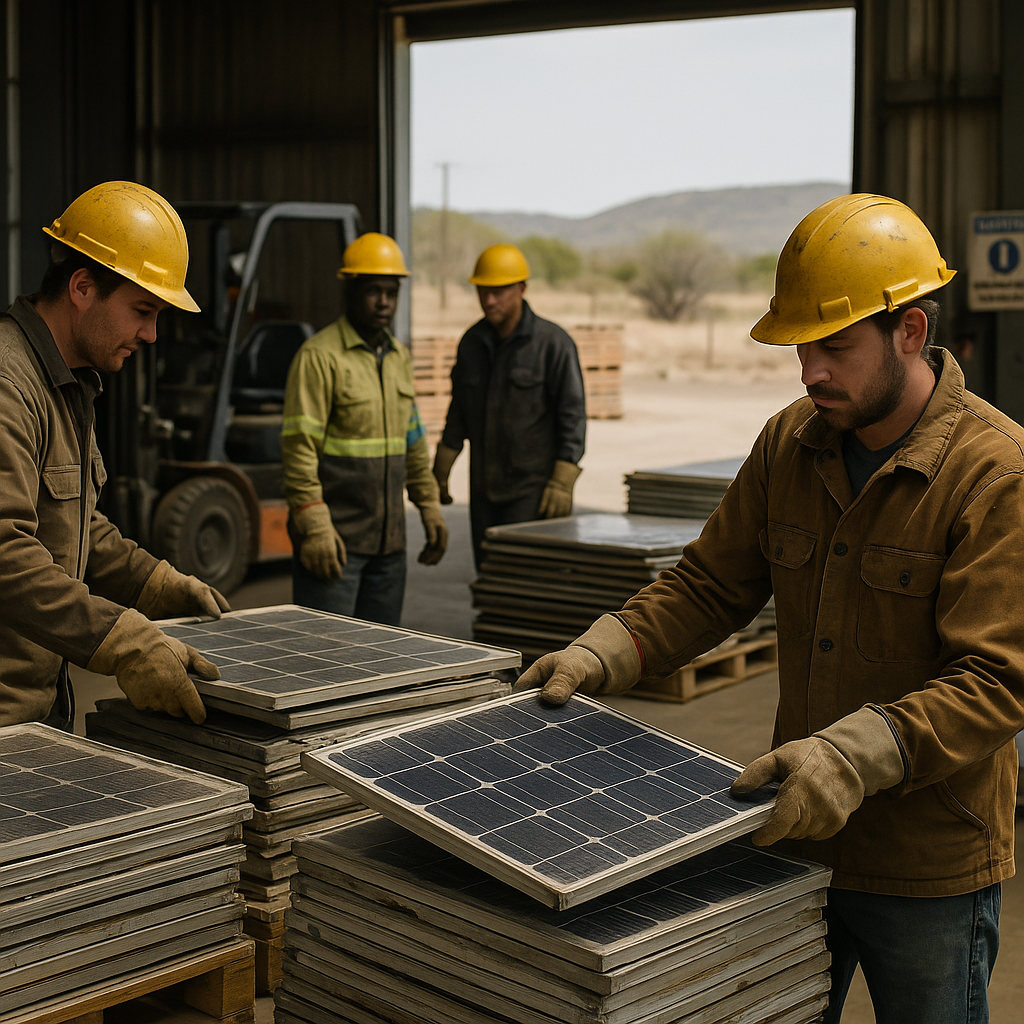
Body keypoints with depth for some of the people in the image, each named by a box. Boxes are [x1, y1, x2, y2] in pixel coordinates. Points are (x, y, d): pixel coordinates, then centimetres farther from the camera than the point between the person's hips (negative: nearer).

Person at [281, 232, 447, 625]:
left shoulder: (400, 357, 15)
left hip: (388, 539, 8)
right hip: (335, 539, -7)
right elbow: (299, 447, -14)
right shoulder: (319, 356, -10)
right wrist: (315, 528, -19)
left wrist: (429, 505, 16)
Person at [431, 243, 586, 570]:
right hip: (483, 488, 6)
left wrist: (562, 483, -16)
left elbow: (572, 415, -9)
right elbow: (459, 412, 17)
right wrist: (439, 474, 16)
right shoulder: (472, 342, 9)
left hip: (532, 489, -6)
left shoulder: (553, 342, -9)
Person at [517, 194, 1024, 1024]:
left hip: (930, 867, -5)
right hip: (795, 839, 6)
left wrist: (857, 753, -34)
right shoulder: (791, 443, 1)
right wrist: (601, 656, -5)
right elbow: (710, 585, 9)